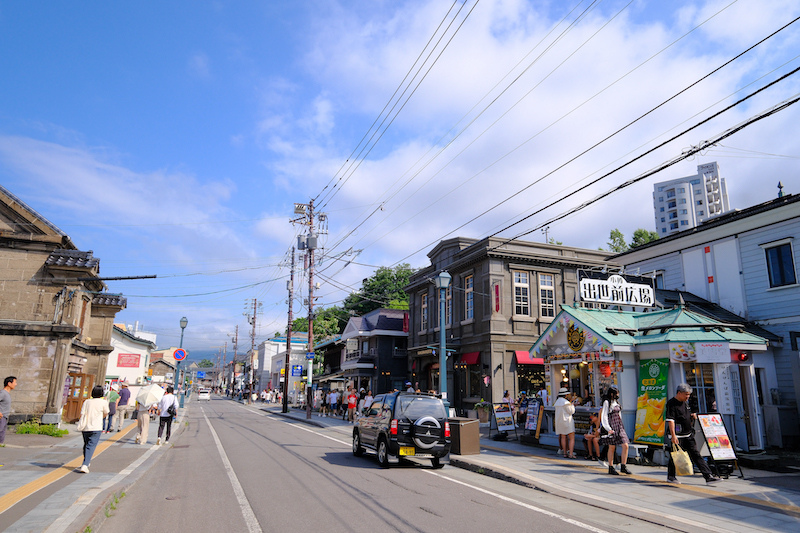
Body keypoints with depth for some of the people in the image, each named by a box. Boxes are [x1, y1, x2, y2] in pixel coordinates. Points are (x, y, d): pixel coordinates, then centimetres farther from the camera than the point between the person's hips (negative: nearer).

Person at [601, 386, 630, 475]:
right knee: (612, 448, 2)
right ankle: (611, 468, 12)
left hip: (620, 427, 6)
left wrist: (621, 426, 18)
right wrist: (608, 428, -18)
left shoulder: (616, 402, 15)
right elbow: (604, 416, -10)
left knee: (625, 446, -4)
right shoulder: (607, 402, -6)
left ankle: (623, 466, 5)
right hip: (612, 428, -6)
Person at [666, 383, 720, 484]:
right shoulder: (671, 403, -12)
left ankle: (708, 476, 2)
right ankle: (671, 476, 16)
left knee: (696, 455, 3)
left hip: (688, 435, 8)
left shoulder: (685, 403, 15)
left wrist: (692, 416, 4)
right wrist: (673, 435, -24)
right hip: (677, 435, -8)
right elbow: (670, 420, -18)